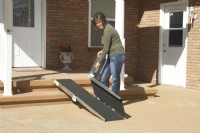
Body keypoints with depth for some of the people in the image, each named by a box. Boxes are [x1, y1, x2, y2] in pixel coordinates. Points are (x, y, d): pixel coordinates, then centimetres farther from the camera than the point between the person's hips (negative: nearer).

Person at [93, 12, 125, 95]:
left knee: (115, 78, -4)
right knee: (104, 78, 9)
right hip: (112, 56, 10)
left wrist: (99, 61, -8)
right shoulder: (105, 29, 15)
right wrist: (102, 51, 15)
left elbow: (106, 48, -14)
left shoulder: (107, 30, -14)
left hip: (117, 56, -10)